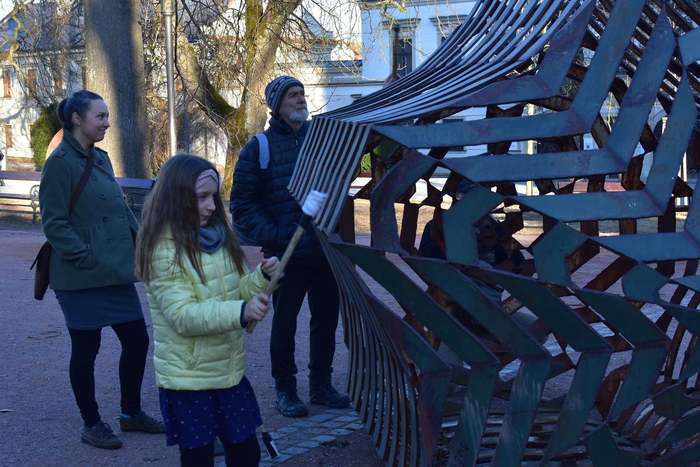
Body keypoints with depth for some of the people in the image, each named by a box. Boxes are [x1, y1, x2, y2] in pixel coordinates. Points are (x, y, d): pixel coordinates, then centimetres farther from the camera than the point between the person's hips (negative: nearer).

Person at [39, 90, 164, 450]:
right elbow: (53, 223, -15)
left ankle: (131, 413, 29)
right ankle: (91, 424, 20)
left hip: (116, 272, 8)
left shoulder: (100, 158, 12)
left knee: (136, 339, 11)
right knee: (86, 348, 5)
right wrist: (86, 258, -18)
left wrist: (139, 242, 8)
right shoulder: (60, 163, -12)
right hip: (82, 278, -8)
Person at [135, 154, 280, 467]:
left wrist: (262, 277, -7)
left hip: (229, 369, 7)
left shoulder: (216, 236, 5)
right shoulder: (164, 249, -17)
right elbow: (183, 316, -25)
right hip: (187, 378, -6)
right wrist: (241, 312, -37)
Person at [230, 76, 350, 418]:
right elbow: (243, 204, -4)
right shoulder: (260, 148, -3)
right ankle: (285, 389, 20)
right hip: (286, 254, -4)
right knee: (285, 323, 6)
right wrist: (272, 236, -15)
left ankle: (321, 385, 27)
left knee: (326, 319, 12)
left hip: (326, 250, 4)